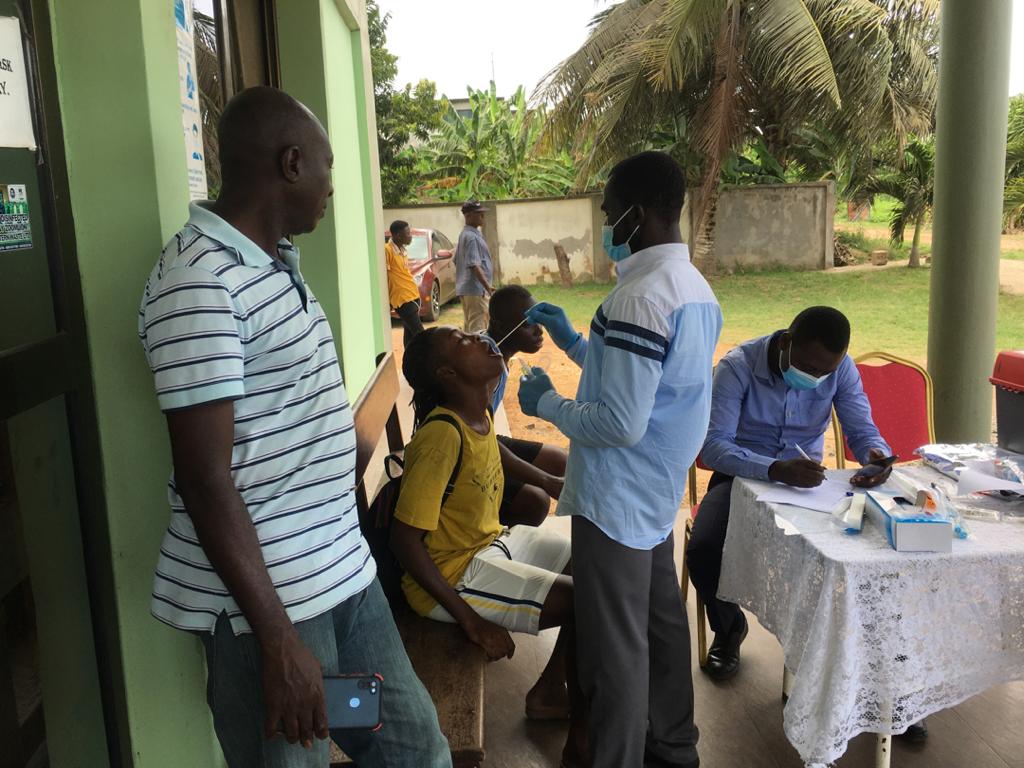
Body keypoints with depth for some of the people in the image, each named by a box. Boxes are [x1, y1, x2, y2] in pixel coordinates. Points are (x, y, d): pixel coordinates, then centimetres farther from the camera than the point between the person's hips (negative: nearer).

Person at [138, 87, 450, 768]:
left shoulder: (281, 263, 11)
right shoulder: (198, 282, -19)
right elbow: (205, 481, -21)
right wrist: (277, 641, -19)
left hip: (343, 571, 9)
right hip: (265, 599, -9)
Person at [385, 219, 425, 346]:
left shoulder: (401, 249, 12)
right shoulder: (387, 250, -16)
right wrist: (387, 301, -15)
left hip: (413, 296, 9)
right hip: (403, 299, -9)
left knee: (410, 333, 13)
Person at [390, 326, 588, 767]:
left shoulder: (480, 414, -1)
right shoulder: (442, 434, -27)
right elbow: (404, 541, -26)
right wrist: (470, 619, -23)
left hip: (491, 541, 9)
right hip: (453, 574, -9)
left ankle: (551, 689, 24)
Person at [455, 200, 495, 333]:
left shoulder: (463, 234, 15)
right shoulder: (472, 236, -15)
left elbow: (457, 261, 21)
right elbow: (474, 265, -23)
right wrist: (487, 286, -28)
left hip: (464, 289, 10)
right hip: (476, 288, -10)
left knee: (469, 326, 15)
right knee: (478, 327, -10)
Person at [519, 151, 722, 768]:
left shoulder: (641, 296, -23)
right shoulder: (697, 288, 8)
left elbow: (620, 424, -26)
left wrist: (547, 404, -10)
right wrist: (575, 342, 16)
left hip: (615, 501, -10)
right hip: (659, 496, 10)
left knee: (616, 649, 3)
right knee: (663, 623, 21)